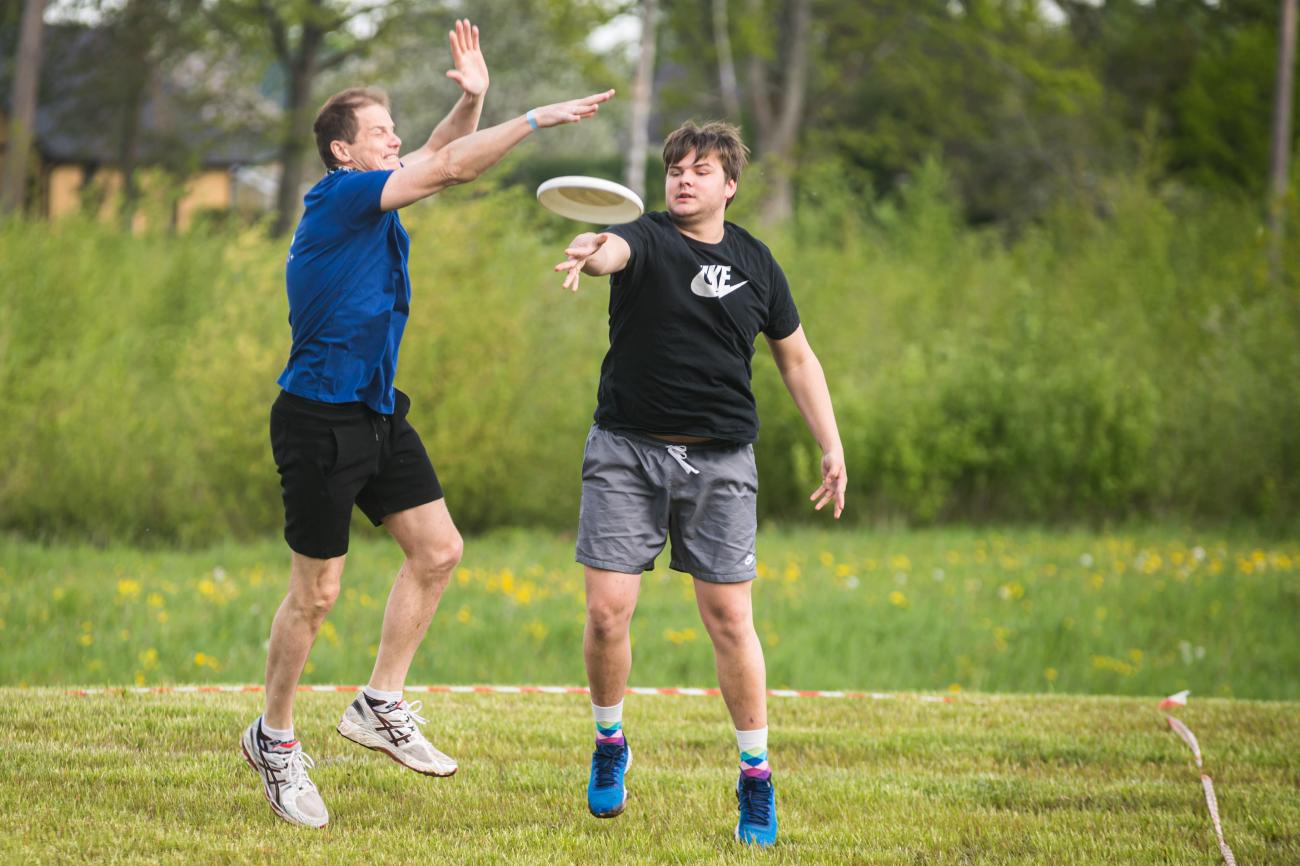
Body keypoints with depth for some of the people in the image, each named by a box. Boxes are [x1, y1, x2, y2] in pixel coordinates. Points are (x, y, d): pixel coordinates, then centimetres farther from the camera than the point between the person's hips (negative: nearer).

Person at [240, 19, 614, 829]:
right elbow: (446, 169, -21)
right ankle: (275, 739, 14)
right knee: (317, 591, -1)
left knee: (438, 550, 6)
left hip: (378, 414, 9)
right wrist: (536, 119, -19)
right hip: (320, 420, -9)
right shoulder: (337, 197, -16)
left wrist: (472, 98, -2)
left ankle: (381, 706, 15)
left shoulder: (372, 197, 9)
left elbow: (442, 157, 17)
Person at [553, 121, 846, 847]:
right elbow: (613, 250, -30)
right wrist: (589, 251, -55)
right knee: (607, 611, -6)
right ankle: (610, 745, 20)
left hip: (721, 459, 2)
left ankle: (757, 777, 9)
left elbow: (797, 356, 18)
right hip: (628, 451, -2)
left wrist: (833, 448, 12)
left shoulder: (755, 262, 8)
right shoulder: (647, 241, -4)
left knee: (729, 618, -2)